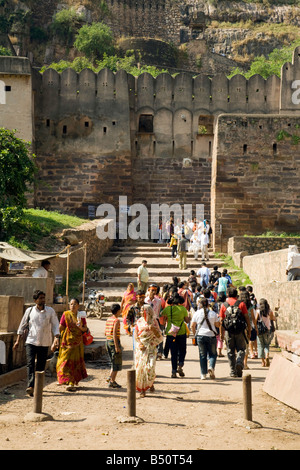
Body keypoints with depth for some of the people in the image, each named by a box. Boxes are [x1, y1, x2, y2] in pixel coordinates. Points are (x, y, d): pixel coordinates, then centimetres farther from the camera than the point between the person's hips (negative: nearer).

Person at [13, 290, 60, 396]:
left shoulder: (50, 311, 1)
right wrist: (18, 341, 11)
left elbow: (55, 326, 1)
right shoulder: (29, 311, 3)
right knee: (30, 364, -14)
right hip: (31, 342, -1)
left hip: (44, 343, 1)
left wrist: (56, 338, -13)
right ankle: (30, 386, -23)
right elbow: (22, 326, 12)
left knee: (41, 366, 6)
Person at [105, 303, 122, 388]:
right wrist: (116, 346, -22)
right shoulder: (116, 320, -14)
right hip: (115, 341, -8)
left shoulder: (108, 319, 10)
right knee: (117, 363, 1)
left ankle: (110, 377, 12)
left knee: (113, 362, 21)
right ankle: (112, 382, 1)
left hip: (108, 341, 8)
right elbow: (114, 333, -21)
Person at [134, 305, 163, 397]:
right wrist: (139, 344, -10)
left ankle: (151, 383, 14)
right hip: (141, 347, 3)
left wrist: (153, 328, -17)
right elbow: (135, 334, 6)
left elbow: (159, 336, 0)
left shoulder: (154, 321, 1)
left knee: (150, 366, -15)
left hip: (151, 347, -3)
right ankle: (142, 389, 9)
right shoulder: (139, 321, 9)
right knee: (140, 367, -2)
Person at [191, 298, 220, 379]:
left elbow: (192, 325, 3)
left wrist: (195, 334, 17)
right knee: (212, 354, 11)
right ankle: (211, 367, -16)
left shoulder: (197, 313, 1)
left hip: (200, 335, 1)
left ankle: (203, 374, 6)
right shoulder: (213, 313, 1)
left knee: (202, 355, 8)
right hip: (211, 335, 0)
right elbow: (218, 325, 7)